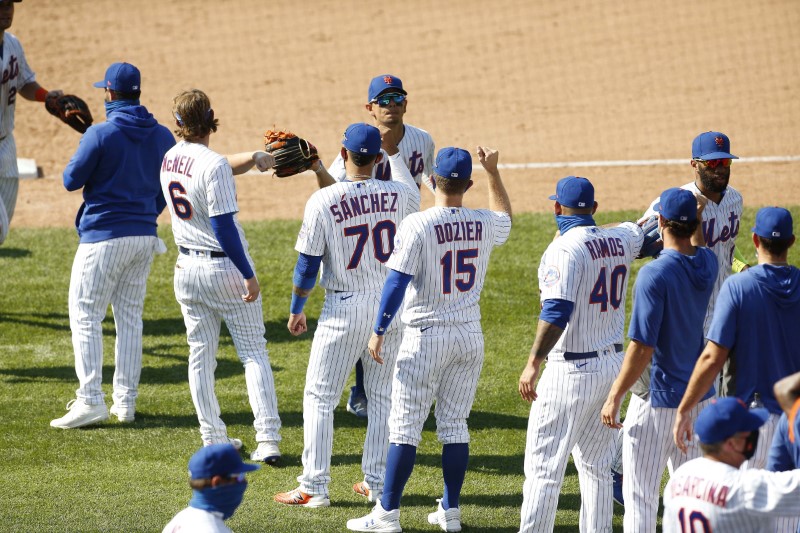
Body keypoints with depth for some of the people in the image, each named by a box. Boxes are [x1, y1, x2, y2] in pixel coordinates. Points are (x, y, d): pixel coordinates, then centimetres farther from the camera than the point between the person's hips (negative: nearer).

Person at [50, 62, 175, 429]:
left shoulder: (101, 135, -15)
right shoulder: (162, 136, 4)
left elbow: (71, 180, -8)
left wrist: (80, 154, 11)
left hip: (104, 237, -6)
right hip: (146, 238, 6)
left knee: (85, 316, -2)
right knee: (130, 317, 14)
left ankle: (91, 401, -10)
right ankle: (126, 400, 14)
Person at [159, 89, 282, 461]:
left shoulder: (170, 159, 3)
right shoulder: (214, 165, -20)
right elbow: (224, 227, -22)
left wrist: (253, 158, 6)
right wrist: (248, 275, -18)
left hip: (187, 269, 6)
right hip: (226, 268, -6)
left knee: (201, 357, 11)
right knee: (254, 354, 0)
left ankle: (214, 441, 11)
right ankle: (268, 440, -8)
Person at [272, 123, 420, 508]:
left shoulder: (323, 201, -14)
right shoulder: (398, 196, -5)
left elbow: (308, 265, -8)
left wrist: (297, 310, 6)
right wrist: (394, 152, 31)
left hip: (344, 309, -3)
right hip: (391, 307, 3)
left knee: (319, 397, 5)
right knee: (383, 397, 16)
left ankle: (314, 487, 3)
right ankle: (377, 483, 18)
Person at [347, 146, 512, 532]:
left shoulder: (417, 225, -15)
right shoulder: (483, 225, 0)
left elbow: (397, 283, -17)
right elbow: (505, 219, 26)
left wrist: (379, 331, -10)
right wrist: (493, 173, 27)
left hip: (425, 336, -5)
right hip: (470, 337, 5)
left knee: (405, 425, -1)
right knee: (455, 425, 12)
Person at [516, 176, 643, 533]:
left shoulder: (564, 249, -16)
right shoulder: (619, 240, 5)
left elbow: (557, 312, -25)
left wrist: (533, 363, -24)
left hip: (573, 370, -7)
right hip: (613, 363, 7)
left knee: (543, 465, -5)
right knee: (596, 465, 16)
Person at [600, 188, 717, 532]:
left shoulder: (655, 274, -21)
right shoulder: (707, 264, -1)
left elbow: (642, 348, -22)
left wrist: (615, 397, -15)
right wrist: (698, 217, 34)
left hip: (657, 401, -7)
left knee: (640, 494, 0)